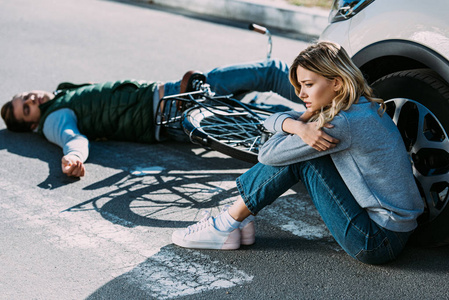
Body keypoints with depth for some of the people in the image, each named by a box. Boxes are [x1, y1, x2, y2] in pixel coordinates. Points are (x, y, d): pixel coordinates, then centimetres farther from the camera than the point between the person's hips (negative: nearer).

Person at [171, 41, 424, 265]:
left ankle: (226, 225, 0)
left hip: (380, 242, -9)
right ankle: (231, 222, 8)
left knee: (298, 155, -11)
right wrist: (299, 126, -14)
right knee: (296, 148, 4)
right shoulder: (362, 107, 7)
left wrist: (306, 117, -1)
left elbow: (268, 153, -15)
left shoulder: (345, 123, -23)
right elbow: (274, 122, 9)